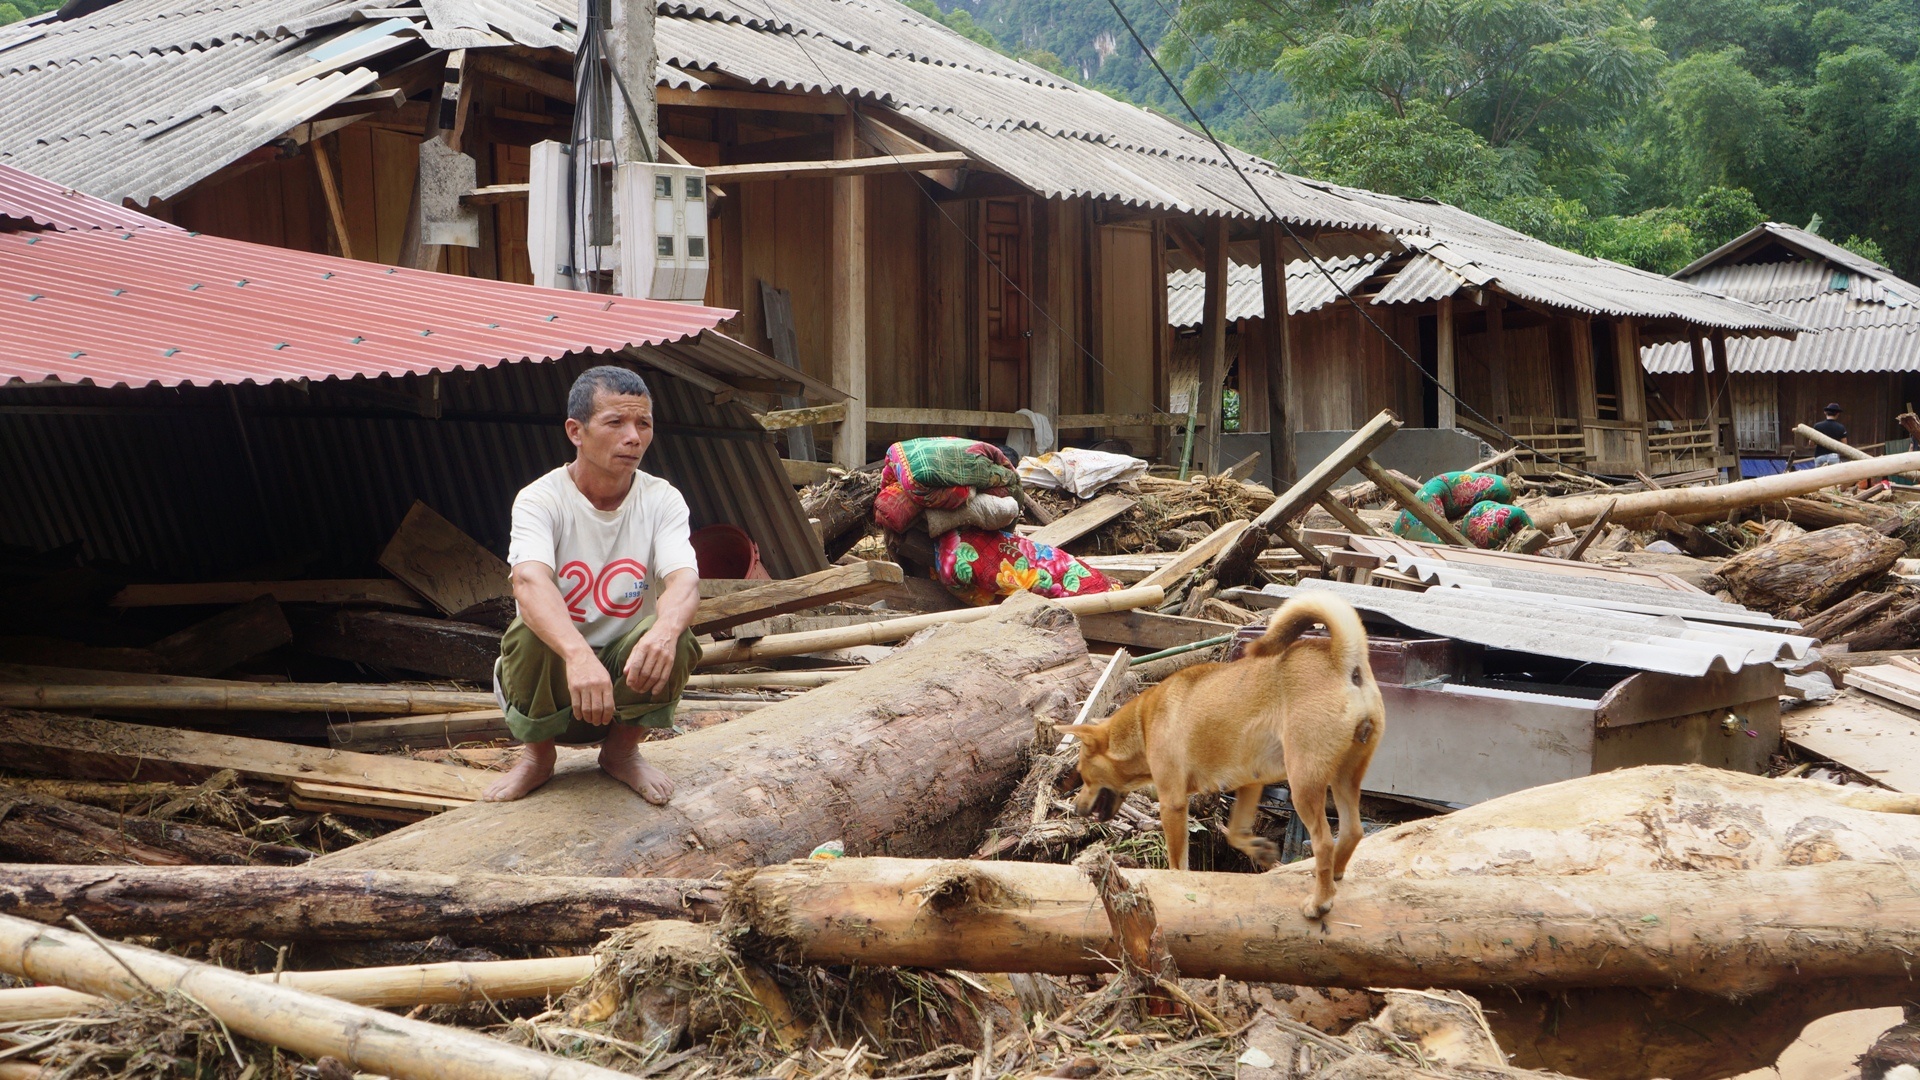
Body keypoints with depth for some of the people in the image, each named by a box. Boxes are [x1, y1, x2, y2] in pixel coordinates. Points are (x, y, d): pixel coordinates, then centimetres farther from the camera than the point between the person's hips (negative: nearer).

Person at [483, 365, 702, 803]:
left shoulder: (662, 500, -7)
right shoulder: (540, 499, -15)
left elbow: (684, 578, -26)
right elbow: (529, 581, -36)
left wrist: (665, 631, -52)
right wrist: (578, 655, -57)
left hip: (629, 673, 2)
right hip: (552, 680, -1)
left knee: (671, 638, -29)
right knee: (531, 632, -33)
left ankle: (622, 751, 1)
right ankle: (537, 755, -2)